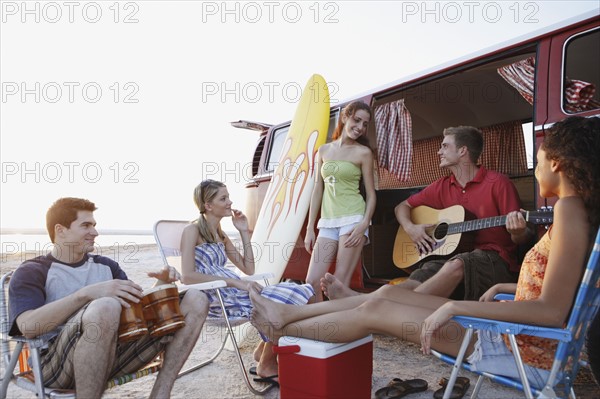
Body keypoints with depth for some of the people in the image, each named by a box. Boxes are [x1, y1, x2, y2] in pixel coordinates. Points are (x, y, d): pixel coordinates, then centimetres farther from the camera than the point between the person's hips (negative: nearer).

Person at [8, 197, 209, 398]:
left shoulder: (105, 265, 21)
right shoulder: (32, 271, 5)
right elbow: (28, 326, -14)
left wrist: (162, 284, 0)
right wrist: (86, 293, -25)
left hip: (117, 353, 6)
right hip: (58, 364, -5)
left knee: (196, 300, -6)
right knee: (106, 306, -40)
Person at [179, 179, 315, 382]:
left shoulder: (219, 233, 17)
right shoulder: (192, 230, -5)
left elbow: (248, 269, 14)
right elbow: (188, 276, -18)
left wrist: (244, 231, 9)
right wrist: (235, 282, -21)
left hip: (231, 292, 7)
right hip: (214, 299, -7)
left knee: (293, 296, -9)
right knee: (279, 303, -20)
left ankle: (264, 352, 6)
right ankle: (266, 365, 0)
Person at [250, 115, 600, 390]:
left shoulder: (570, 207, -20)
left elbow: (552, 311, -29)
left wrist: (455, 307, -28)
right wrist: (505, 287, 20)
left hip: (527, 354, -8)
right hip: (519, 337, 8)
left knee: (373, 311, -5)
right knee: (385, 295, 6)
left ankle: (280, 330, 16)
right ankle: (283, 313, 18)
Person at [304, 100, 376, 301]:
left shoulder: (363, 152, 2)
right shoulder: (324, 150, 12)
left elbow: (371, 194, 0)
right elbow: (318, 190, 13)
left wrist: (363, 225, -15)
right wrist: (310, 229, 10)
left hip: (353, 218, -4)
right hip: (328, 222, 4)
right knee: (312, 282, -1)